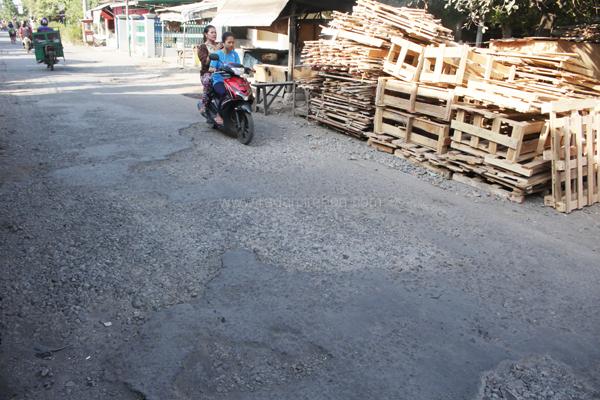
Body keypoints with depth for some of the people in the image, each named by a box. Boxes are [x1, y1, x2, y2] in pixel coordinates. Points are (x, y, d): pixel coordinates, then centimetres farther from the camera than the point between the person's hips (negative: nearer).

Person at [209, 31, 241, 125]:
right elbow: (211, 68, -7)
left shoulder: (235, 54, 10)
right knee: (224, 93, -35)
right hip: (219, 81, -4)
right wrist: (212, 69, -32)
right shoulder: (217, 54, -1)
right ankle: (219, 116, -19)